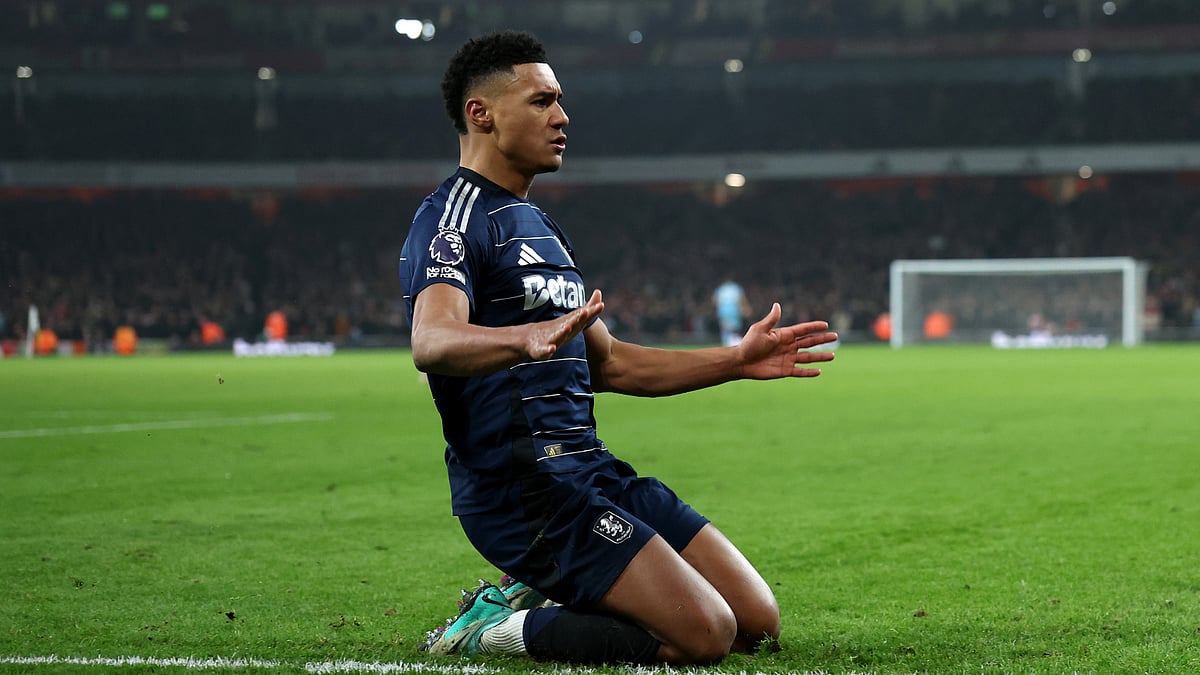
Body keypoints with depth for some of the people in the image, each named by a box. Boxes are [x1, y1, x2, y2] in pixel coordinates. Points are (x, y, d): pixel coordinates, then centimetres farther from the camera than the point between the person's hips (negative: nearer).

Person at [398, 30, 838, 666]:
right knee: (704, 634, -21)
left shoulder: (538, 224, 22)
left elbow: (608, 364, 28)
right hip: (519, 487, -9)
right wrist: (526, 338, -49)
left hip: (590, 468, 9)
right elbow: (431, 342, -29)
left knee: (757, 620, 3)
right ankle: (497, 627, -5)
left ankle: (533, 595, 10)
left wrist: (736, 361, 21)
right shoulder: (452, 217, -8)